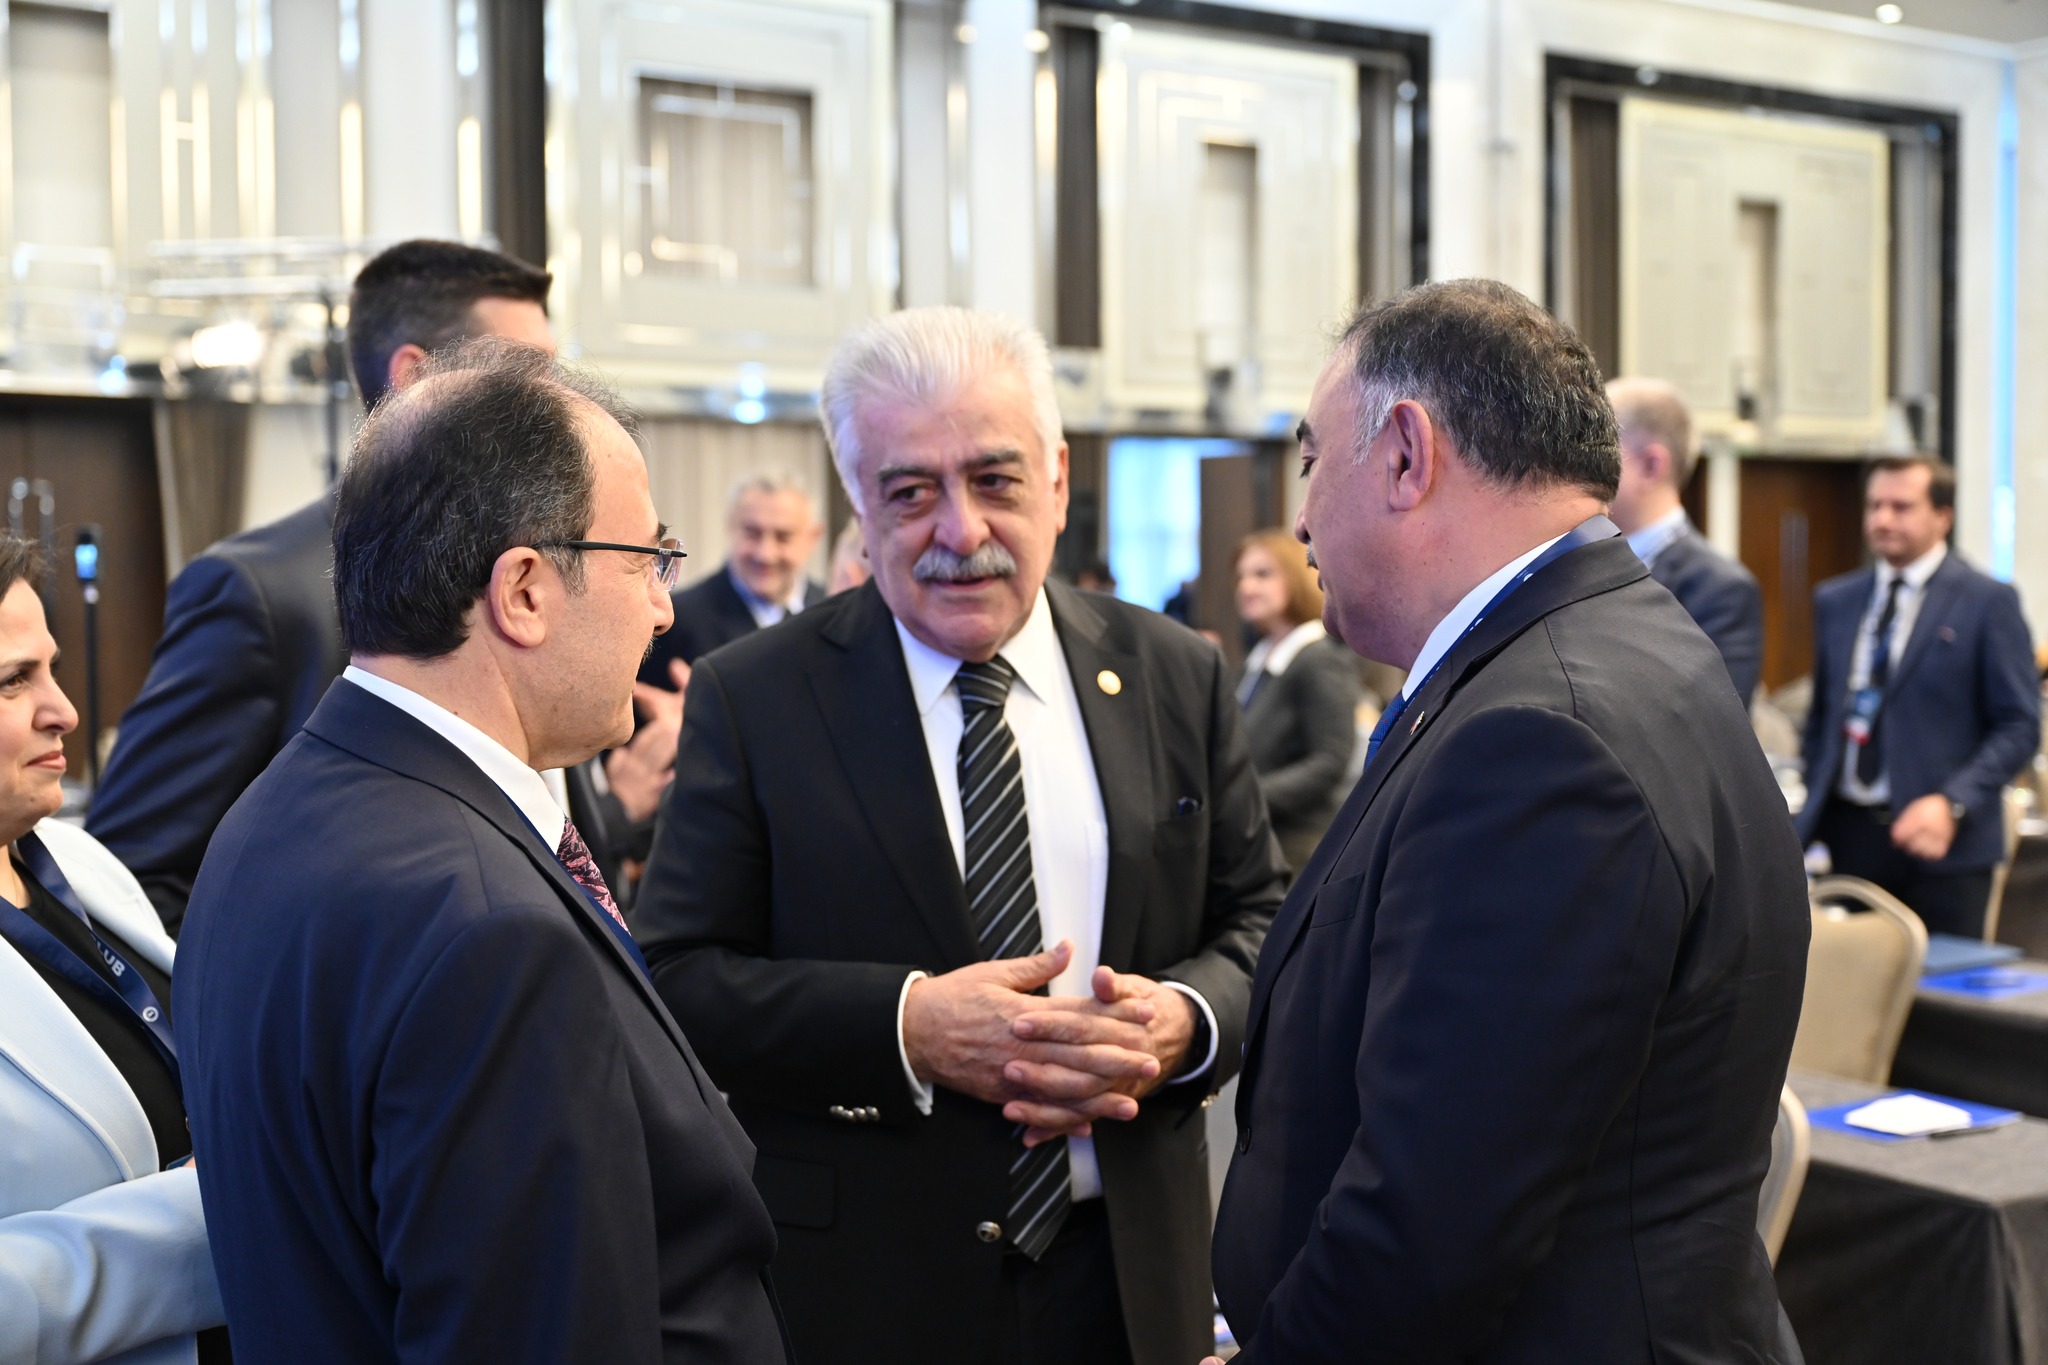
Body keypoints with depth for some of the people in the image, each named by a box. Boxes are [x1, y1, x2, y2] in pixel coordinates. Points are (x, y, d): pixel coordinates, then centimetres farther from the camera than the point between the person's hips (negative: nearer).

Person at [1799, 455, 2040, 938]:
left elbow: (2020, 726, -5)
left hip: (1937, 840, -4)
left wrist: (1952, 805, -18)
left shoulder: (1988, 602, -2)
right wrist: (1814, 809, 8)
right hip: (1844, 837, 4)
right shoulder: (1834, 600, 13)